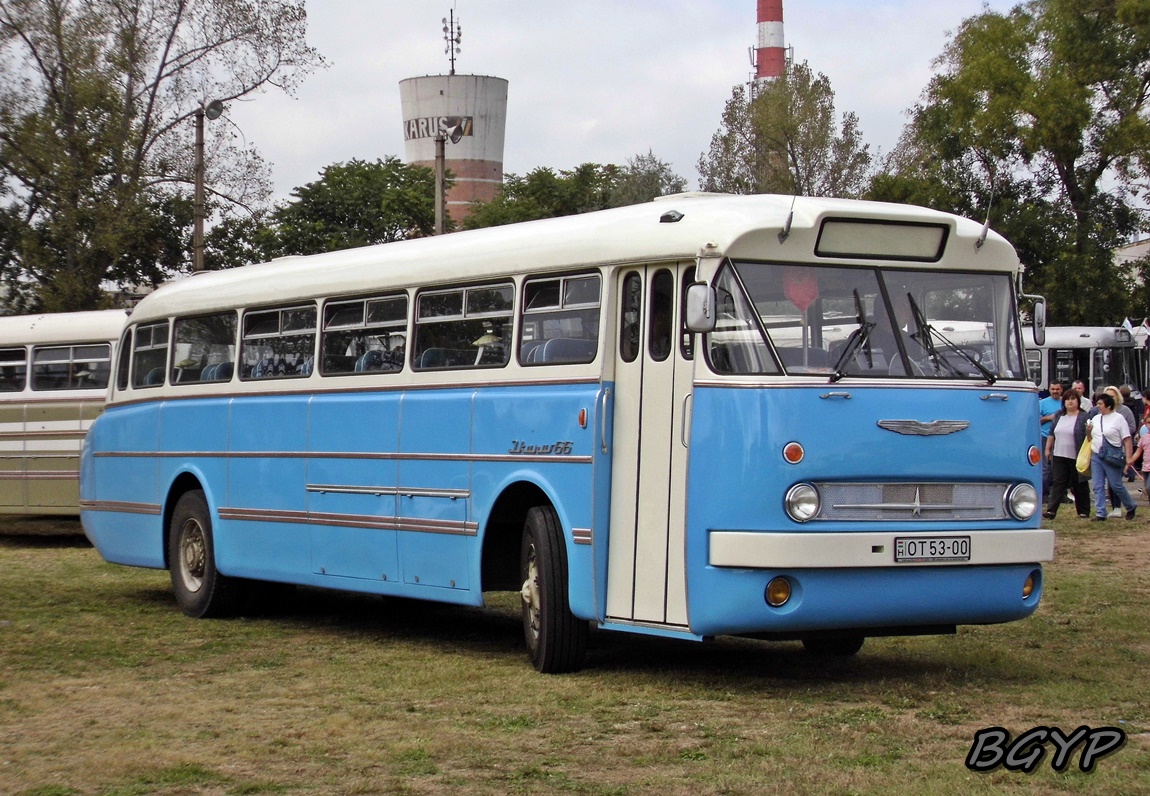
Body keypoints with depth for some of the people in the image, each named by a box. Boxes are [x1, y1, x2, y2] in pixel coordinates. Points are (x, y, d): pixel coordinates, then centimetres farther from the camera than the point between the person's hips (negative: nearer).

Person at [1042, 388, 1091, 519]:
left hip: (1077, 458, -4)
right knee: (1057, 483, -1)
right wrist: (1048, 448, 14)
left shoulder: (1084, 417, -5)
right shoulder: (1058, 416, 11)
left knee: (1080, 485, 5)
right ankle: (1051, 510, -7)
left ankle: (1083, 512, 15)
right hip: (1059, 456, 4)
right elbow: (1051, 434, 17)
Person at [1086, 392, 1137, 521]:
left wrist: (1128, 457, -17)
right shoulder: (1096, 418, 12)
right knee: (1098, 487, 0)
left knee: (1116, 485, -2)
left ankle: (1130, 507, 20)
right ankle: (1100, 514, 3)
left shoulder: (1118, 418, -6)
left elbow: (1127, 440, -9)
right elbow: (1091, 438, 23)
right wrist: (1088, 431, 0)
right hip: (1096, 456, 6)